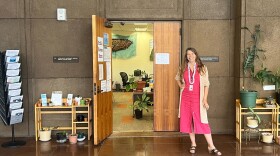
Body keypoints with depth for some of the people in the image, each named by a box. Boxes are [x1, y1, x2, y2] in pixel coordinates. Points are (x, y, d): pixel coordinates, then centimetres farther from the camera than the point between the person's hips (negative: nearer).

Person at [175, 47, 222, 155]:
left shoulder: (202, 68, -3)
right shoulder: (183, 68, 6)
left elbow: (206, 85, -4)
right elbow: (177, 78, 26)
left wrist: (205, 99, -11)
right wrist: (181, 86, 7)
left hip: (197, 98, -3)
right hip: (186, 98, 3)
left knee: (202, 122, -6)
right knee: (188, 121, 7)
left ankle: (211, 146, -2)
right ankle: (193, 144, 20)